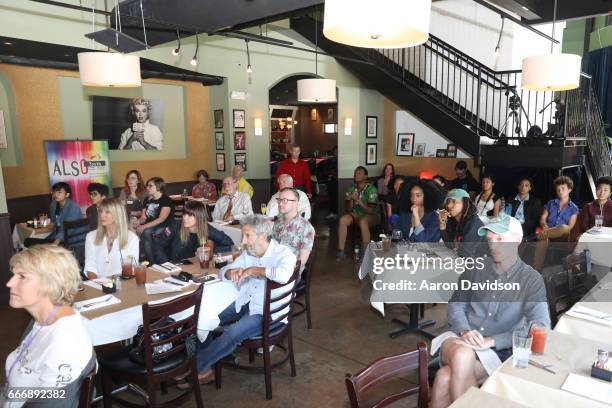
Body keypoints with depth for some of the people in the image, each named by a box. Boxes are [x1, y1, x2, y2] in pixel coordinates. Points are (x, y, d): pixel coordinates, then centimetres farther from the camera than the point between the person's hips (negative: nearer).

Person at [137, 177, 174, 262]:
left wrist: (143, 227, -22)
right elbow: (143, 217, 12)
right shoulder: (147, 200, 14)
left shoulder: (166, 200, -7)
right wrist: (137, 222, -12)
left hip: (164, 227, -6)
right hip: (150, 226, 6)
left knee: (146, 232, -32)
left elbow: (161, 219, -17)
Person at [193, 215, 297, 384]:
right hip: (244, 303, 7)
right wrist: (232, 272, -18)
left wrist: (253, 270, -28)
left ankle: (196, 367, -4)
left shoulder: (284, 254, -17)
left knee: (232, 334, -26)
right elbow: (222, 272, 6)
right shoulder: (248, 253, 3)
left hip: (267, 313, -7)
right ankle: (205, 363, 13)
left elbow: (283, 275, -40)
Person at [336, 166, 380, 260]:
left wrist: (358, 199, -29)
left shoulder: (371, 189, -15)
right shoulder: (351, 189, 2)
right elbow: (349, 209, 2)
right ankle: (341, 251, -18)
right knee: (342, 220, -23)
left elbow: (371, 210, -22)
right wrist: (351, 199, -18)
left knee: (363, 221, -39)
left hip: (372, 215, -5)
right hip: (356, 214, 5)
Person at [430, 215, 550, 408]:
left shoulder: (532, 280, -1)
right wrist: (464, 331, -13)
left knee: (445, 379, -30)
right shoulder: (476, 268, 6)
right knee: (463, 354, -35)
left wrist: (491, 340, -20)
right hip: (460, 343, 3)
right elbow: (456, 305, 9)